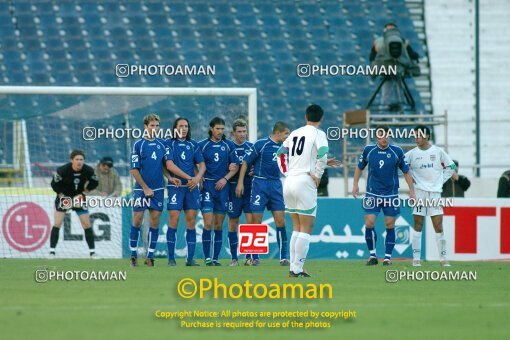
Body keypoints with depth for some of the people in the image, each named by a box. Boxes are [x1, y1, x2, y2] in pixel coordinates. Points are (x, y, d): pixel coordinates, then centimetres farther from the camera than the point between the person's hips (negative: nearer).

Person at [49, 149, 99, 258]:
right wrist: (62, 196, -16)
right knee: (57, 224, -10)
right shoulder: (63, 170, -24)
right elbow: (54, 184, -13)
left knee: (87, 224, 0)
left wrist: (84, 193, -6)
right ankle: (52, 251, -4)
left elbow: (94, 183, 2)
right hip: (63, 197, -2)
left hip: (79, 198, 2)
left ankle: (92, 252, 9)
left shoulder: (88, 170, -16)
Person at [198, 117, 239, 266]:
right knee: (208, 223, -11)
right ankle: (207, 258, -6)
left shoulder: (229, 145, 7)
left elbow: (235, 166, 8)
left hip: (222, 187, 2)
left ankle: (216, 258, 9)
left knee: (219, 225, 4)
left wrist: (225, 178, -6)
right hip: (207, 186, -2)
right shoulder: (202, 145, 1)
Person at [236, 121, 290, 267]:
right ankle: (254, 257, 6)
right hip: (260, 184, -5)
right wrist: (240, 182, -9)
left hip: (276, 185, 5)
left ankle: (283, 257, 0)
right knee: (257, 222, -2)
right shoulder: (261, 144, -7)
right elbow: (246, 162, -3)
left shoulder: (283, 147, 10)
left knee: (280, 221, -3)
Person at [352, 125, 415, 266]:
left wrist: (411, 190, 3)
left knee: (390, 226, 1)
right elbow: (359, 167, 15)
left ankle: (388, 257, 11)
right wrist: (355, 184, 9)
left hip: (391, 195, 0)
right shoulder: (368, 150, -1)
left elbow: (406, 171, 6)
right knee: (369, 223, -8)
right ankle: (372, 255, 7)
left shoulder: (397, 151, -3)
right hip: (372, 194, 1)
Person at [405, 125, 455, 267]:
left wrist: (441, 181, 5)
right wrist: (412, 179, 3)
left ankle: (443, 258, 5)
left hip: (435, 193, 0)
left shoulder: (438, 151, 2)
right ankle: (416, 258, 3)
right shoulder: (412, 153, 0)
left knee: (438, 226, -2)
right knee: (418, 225, -1)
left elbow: (451, 167, 12)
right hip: (419, 192, 0)